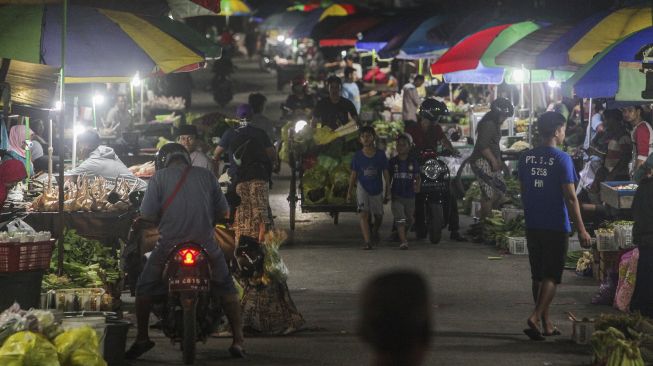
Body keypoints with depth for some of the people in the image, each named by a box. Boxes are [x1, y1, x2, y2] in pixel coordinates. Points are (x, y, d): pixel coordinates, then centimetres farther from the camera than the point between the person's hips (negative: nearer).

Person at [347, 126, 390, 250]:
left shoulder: (380, 154, -5)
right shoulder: (357, 156, -5)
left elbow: (386, 174, 0)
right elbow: (353, 174, 4)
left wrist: (387, 192, 0)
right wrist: (349, 192, 5)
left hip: (377, 190, 1)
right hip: (362, 188, -1)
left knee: (378, 216, 15)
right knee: (364, 214, -18)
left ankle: (375, 232, 46)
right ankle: (367, 241, -22)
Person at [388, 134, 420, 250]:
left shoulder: (413, 162, 2)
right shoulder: (393, 162, 2)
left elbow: (417, 176, 6)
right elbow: (389, 178, 9)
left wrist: (417, 186, -13)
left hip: (410, 196, 2)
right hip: (397, 196, -2)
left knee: (409, 220, 14)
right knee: (400, 219, -17)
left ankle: (402, 234, 41)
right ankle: (403, 241, -21)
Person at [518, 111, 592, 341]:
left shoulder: (526, 158, 4)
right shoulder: (562, 159, -13)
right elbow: (570, 197, -14)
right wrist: (581, 229, -10)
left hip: (532, 226, 6)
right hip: (556, 227, -5)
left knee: (538, 276, 12)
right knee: (552, 276, 0)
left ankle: (546, 324, 18)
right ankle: (536, 318, -16)